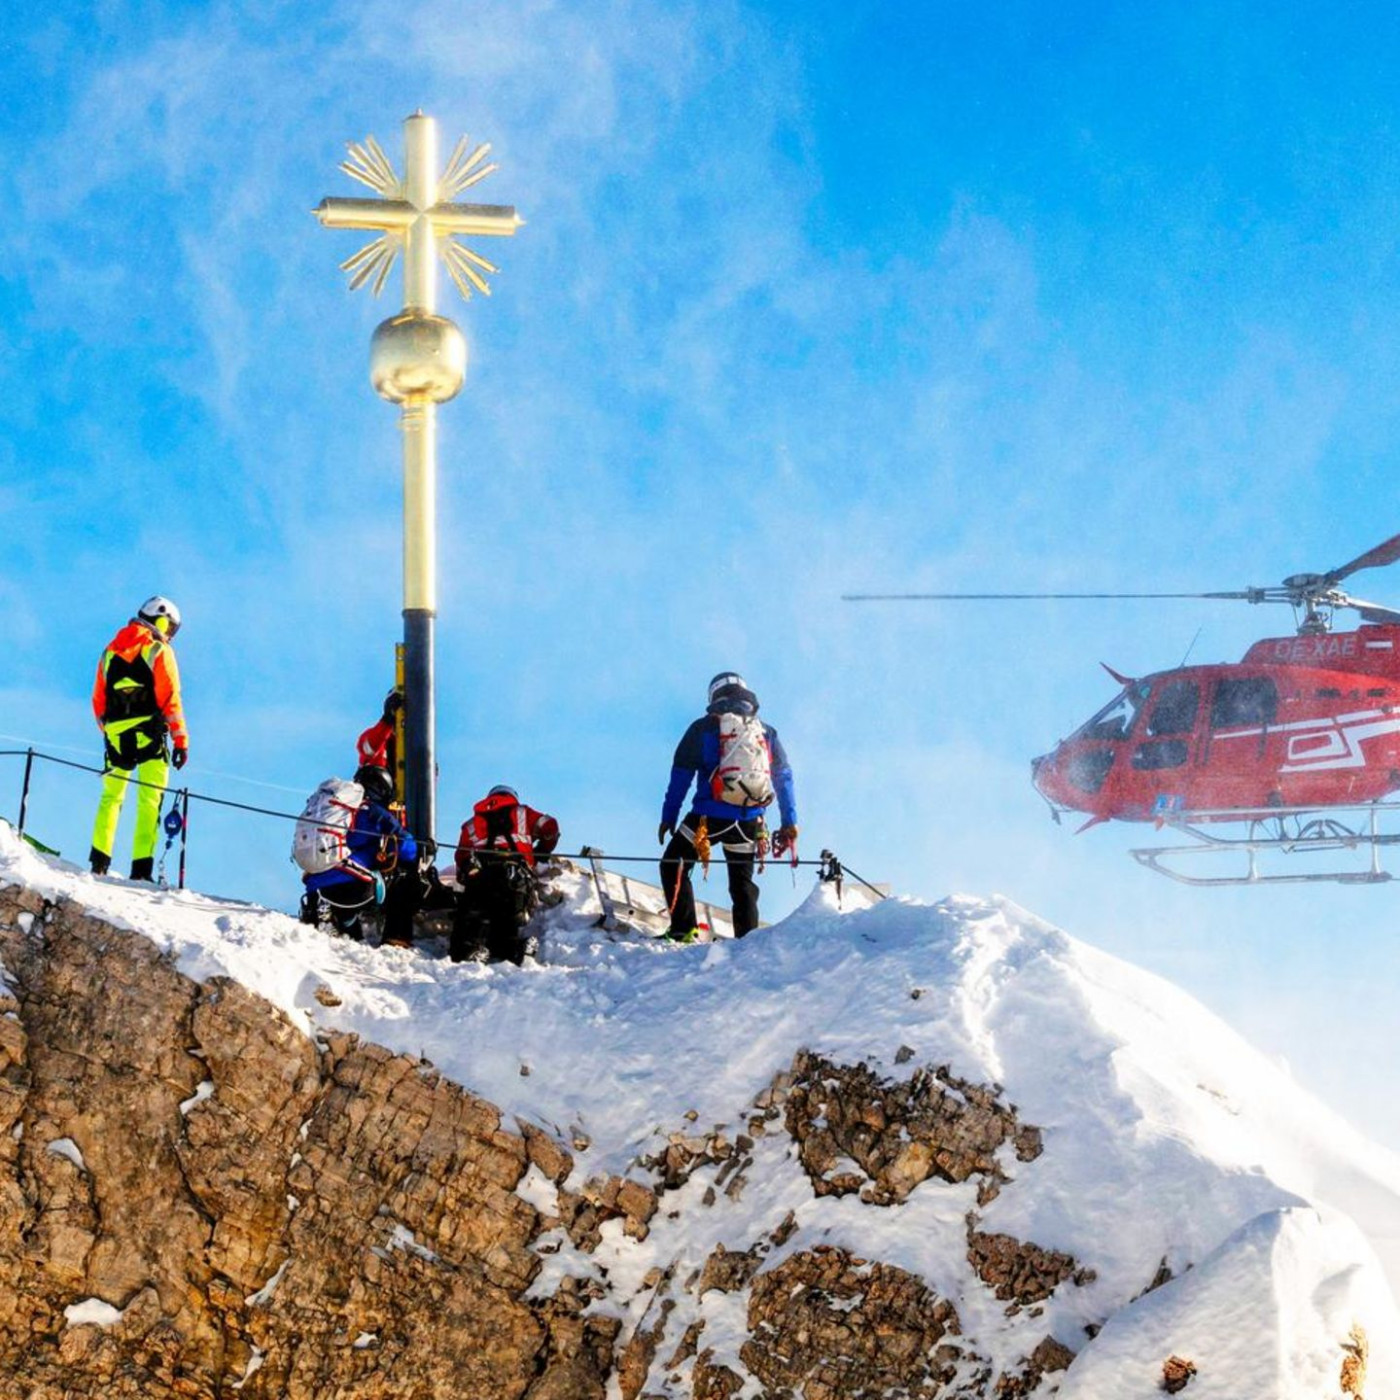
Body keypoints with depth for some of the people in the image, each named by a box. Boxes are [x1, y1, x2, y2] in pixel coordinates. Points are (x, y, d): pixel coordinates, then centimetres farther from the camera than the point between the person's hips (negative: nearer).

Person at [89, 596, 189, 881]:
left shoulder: (110, 650, 16)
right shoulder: (159, 651, -1)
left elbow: (98, 700, 16)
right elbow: (170, 698, -8)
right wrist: (181, 739, -7)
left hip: (115, 734, 5)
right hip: (148, 732, -5)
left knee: (111, 796, 17)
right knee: (149, 800, -5)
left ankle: (99, 860, 9)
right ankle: (142, 866, -14)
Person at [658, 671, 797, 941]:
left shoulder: (703, 728, 3)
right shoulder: (767, 733, 12)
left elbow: (680, 776, 2)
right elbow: (784, 778, 13)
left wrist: (668, 817, 5)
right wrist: (789, 823, 16)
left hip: (709, 817, -3)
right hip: (748, 822, 3)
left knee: (673, 866, 11)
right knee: (743, 882, 16)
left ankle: (683, 929, -2)